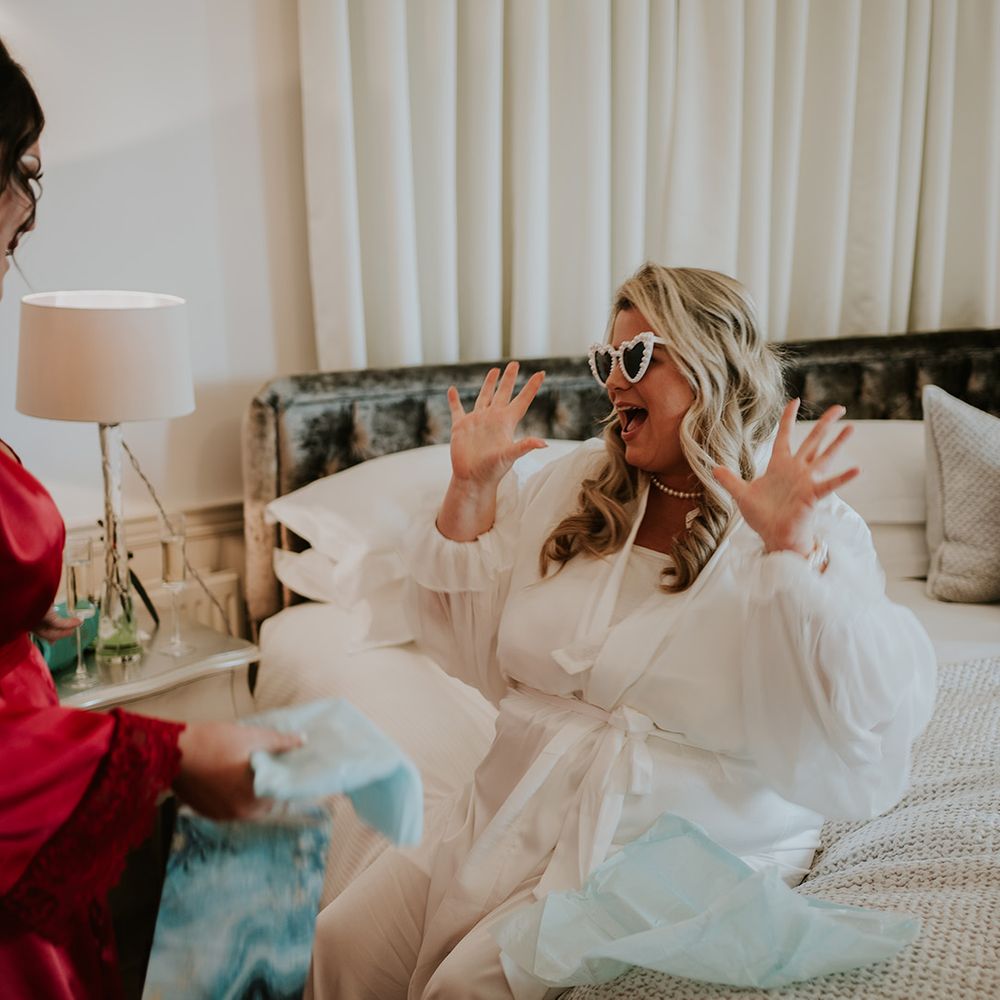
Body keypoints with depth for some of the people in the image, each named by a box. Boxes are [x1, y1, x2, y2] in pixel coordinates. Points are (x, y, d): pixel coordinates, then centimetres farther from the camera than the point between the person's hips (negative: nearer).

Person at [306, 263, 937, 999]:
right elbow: (475, 655, 8)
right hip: (519, 813, 5)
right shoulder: (574, 484, 6)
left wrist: (789, 547, -31)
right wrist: (470, 490, 0)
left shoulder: (819, 530, -9)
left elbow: (858, 731, -22)